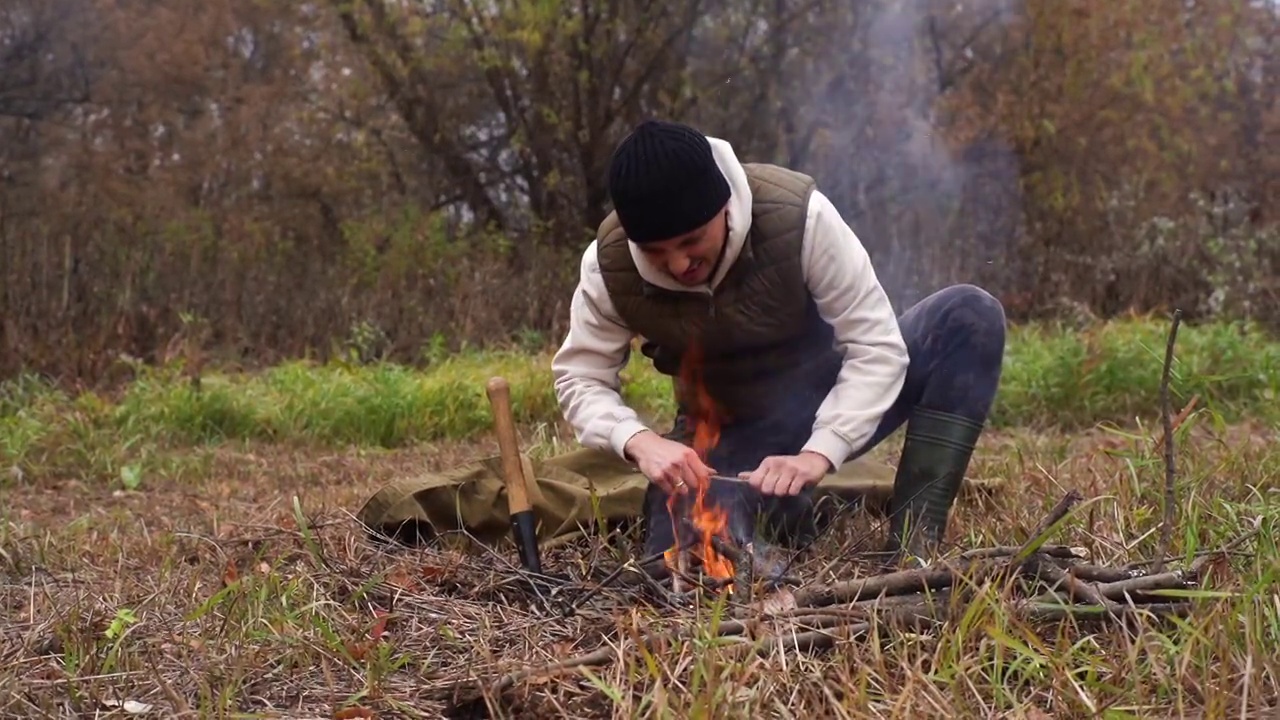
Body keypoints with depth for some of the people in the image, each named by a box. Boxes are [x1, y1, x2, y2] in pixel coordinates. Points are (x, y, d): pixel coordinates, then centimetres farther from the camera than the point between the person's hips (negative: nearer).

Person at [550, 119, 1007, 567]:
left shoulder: (797, 215, -29)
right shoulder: (607, 265, -21)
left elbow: (876, 344, -25)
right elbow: (579, 380, -11)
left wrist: (819, 452, -37)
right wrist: (639, 441, -32)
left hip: (830, 405, -1)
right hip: (727, 437, 1)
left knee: (971, 316, -26)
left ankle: (914, 543, -20)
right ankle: (781, 512, 9)